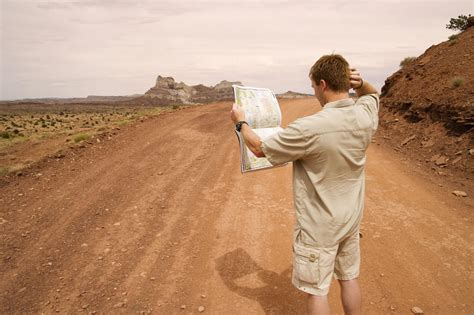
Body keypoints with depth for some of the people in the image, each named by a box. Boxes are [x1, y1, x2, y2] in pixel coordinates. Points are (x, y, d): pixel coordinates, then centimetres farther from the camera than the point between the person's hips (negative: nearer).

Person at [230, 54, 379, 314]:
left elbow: (259, 148, -15)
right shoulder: (365, 116, -10)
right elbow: (373, 93, 17)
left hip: (318, 227, -6)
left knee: (316, 290, 13)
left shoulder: (308, 129, -29)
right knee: (349, 279, 24)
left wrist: (241, 122, 2)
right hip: (351, 220, 7)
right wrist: (360, 83, -6)